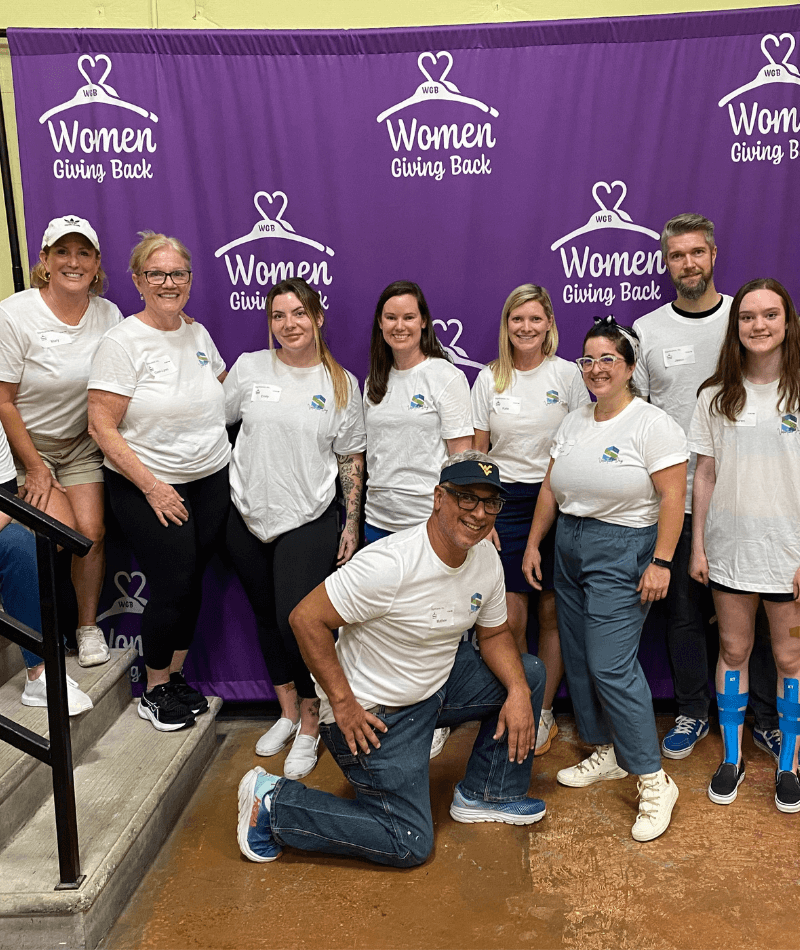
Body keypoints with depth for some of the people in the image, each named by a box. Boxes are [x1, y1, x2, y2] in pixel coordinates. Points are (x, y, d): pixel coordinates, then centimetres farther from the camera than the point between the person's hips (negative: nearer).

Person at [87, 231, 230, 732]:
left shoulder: (198, 334, 7)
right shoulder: (123, 342, -12)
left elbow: (224, 391, 25)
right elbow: (102, 427, -15)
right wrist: (152, 486, -18)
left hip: (212, 479, 6)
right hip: (147, 486, -5)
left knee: (193, 580, 10)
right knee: (173, 584, -2)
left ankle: (176, 676, 30)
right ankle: (154, 690, 21)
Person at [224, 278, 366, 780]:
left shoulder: (342, 384, 0)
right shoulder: (248, 368, 1)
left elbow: (351, 460, 3)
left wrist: (352, 526, 1)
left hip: (310, 521, -3)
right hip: (249, 518, 3)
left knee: (298, 622, -9)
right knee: (268, 620, 14)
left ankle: (310, 726, 14)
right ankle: (288, 712, 35)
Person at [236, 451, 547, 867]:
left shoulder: (487, 560, -6)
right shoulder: (390, 564, -31)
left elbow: (494, 634, 9)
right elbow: (306, 618, -26)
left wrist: (518, 691, -9)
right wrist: (342, 703, -22)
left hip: (437, 683, 8)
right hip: (372, 712, -8)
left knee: (529, 673, 4)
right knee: (410, 844, -3)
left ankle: (486, 795, 17)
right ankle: (272, 801, 5)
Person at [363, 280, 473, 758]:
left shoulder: (445, 376, -5)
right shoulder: (375, 381, 13)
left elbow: (462, 454, -8)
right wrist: (356, 516, 16)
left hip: (429, 521, -5)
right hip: (380, 521, 6)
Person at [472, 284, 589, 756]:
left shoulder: (568, 374, 1)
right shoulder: (489, 379, 5)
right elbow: (476, 453, 7)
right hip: (504, 503, 1)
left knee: (552, 612, 5)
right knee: (510, 617, 1)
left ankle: (544, 713, 20)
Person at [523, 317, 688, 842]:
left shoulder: (653, 424, -10)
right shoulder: (573, 423, 11)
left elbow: (673, 498, -13)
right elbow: (550, 489, 15)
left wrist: (661, 562, -18)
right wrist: (534, 543, 13)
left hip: (622, 550, -7)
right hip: (569, 547, 8)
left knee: (611, 665, -12)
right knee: (579, 661, 12)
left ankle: (655, 782, 1)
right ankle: (607, 753, 29)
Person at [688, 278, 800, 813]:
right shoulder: (717, 396, 3)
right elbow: (705, 476, 5)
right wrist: (698, 546, 3)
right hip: (730, 546, 2)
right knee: (733, 650, 12)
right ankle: (732, 758, 28)